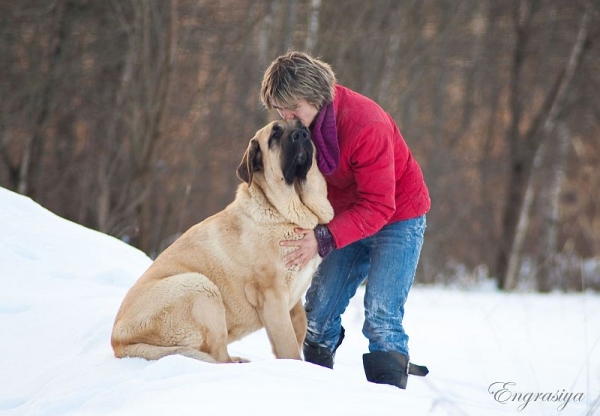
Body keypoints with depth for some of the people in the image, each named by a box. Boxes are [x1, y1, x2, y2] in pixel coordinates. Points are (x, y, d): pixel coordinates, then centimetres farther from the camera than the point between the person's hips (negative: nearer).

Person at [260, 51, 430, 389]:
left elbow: (377, 207, -33)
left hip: (396, 218, -7)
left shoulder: (365, 125, -32)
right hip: (348, 218, 7)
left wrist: (324, 239, -43)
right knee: (318, 312, 1)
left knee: (381, 319, -18)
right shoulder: (298, 123, -10)